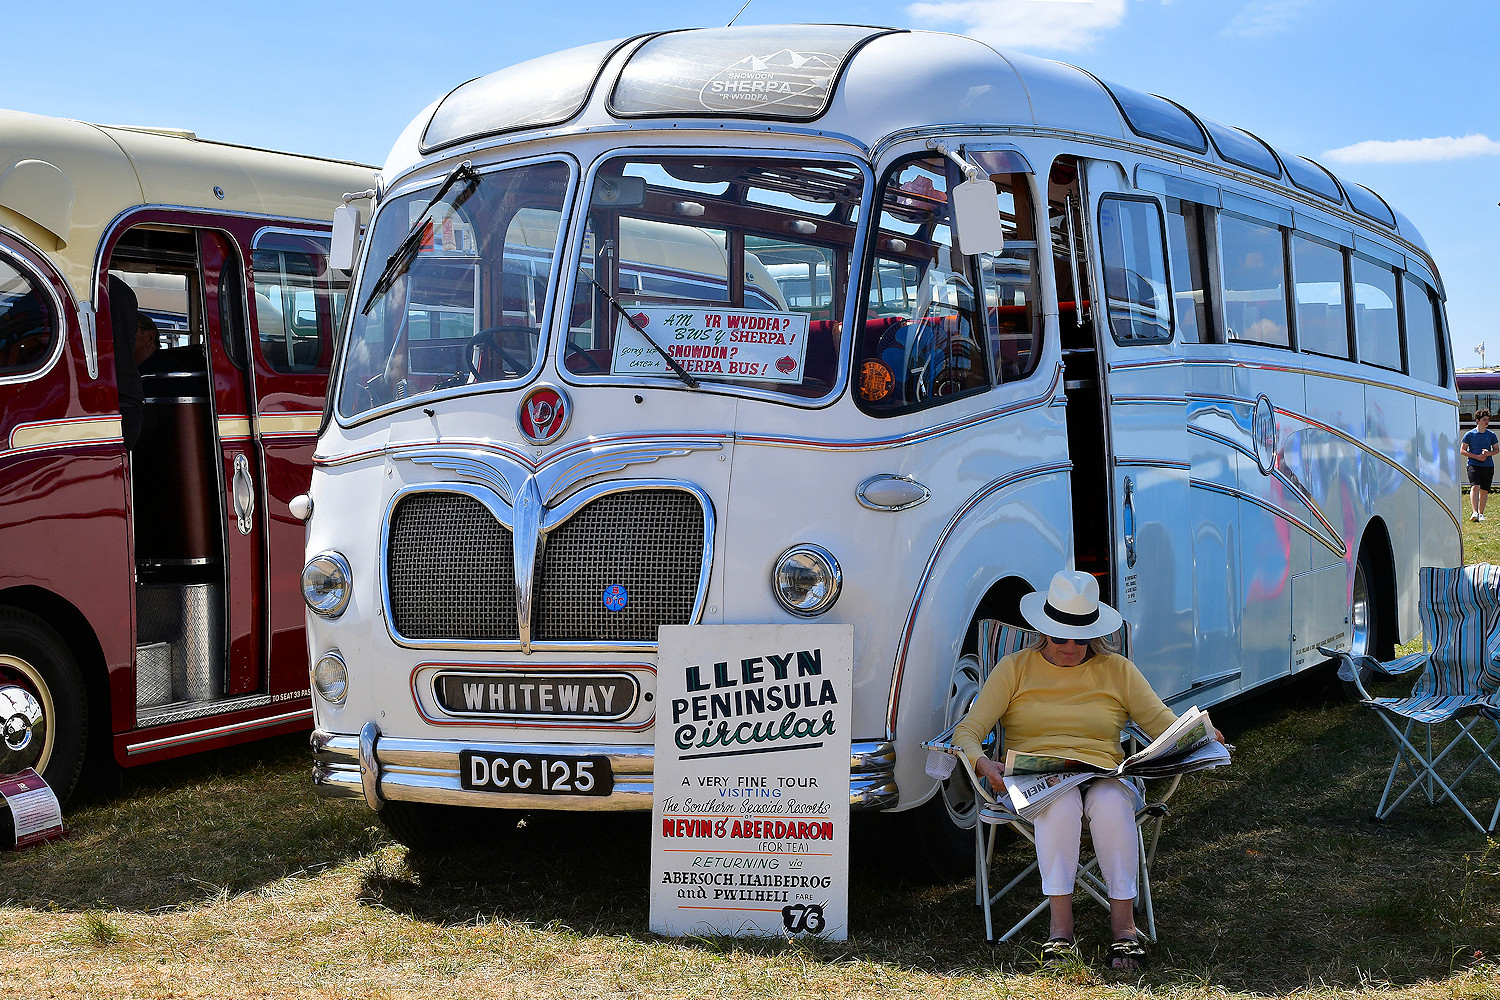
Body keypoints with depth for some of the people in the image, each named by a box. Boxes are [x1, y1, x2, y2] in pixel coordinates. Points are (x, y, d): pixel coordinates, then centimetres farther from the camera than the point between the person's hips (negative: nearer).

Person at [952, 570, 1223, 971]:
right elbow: (968, 730, 1)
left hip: (1105, 777, 1)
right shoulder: (1015, 669, 9)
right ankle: (1061, 927, -35)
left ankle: (1123, 923, -29)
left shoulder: (1117, 670, 14)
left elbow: (1164, 723, 9)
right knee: (1062, 801, -37)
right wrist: (983, 763, -21)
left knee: (1111, 802, -35)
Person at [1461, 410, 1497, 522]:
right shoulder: (1469, 435, 0)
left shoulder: (1491, 435, 8)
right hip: (1474, 465, -3)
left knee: (1484, 491, 5)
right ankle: (1474, 513, -26)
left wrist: (1489, 453, -9)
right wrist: (1477, 456, -11)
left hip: (1488, 466, 3)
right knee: (1475, 487, -19)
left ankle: (1481, 514, 17)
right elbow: (1462, 450, 1)